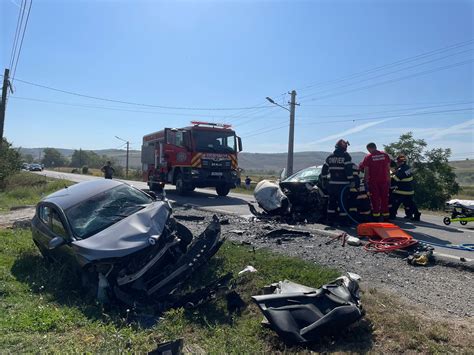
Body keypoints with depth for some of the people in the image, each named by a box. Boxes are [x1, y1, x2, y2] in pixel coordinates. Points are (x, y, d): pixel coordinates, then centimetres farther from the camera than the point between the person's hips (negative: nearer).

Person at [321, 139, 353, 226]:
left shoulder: (330, 157, 10)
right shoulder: (346, 156, -5)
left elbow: (324, 169, 11)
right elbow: (349, 170, -11)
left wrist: (324, 179, 18)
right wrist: (351, 180, -6)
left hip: (332, 184, 4)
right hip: (343, 184, -4)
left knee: (332, 202, 11)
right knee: (342, 202, 2)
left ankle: (330, 221, 12)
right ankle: (343, 221, 6)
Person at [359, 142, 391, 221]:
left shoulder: (368, 157, -6)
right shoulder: (385, 155, 4)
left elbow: (366, 171, -6)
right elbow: (388, 168, 7)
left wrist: (366, 180, 1)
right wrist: (389, 179, 12)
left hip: (373, 181, -3)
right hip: (384, 180, 3)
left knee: (375, 199, 4)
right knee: (384, 198, 11)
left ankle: (376, 216, 4)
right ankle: (386, 216, 14)